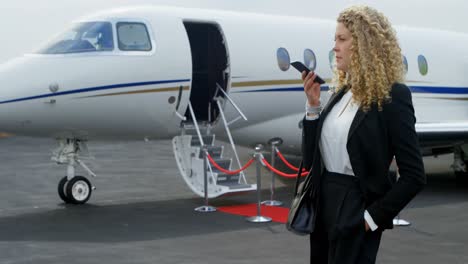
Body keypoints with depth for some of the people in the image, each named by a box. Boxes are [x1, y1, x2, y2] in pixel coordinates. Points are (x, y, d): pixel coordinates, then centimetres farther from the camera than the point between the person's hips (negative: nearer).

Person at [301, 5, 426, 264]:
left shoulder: (392, 97, -13)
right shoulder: (341, 93, 8)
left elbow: (414, 176, -15)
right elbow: (310, 160, 7)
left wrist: (374, 216, -15)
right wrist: (313, 106, -2)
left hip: (356, 210, -7)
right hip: (323, 203, 7)